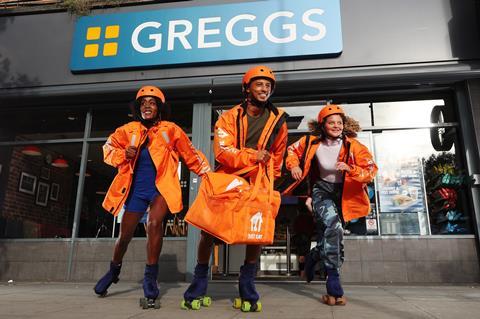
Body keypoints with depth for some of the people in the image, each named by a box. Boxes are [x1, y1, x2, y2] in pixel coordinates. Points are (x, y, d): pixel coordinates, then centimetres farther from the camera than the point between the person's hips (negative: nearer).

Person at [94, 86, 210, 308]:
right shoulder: (128, 130, 4)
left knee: (154, 223, -31)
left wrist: (208, 174, 0)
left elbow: (190, 155, 5)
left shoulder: (171, 130, -1)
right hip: (136, 189, 3)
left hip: (161, 187, -3)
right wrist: (124, 154, -10)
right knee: (124, 236, 12)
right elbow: (109, 148, 12)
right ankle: (114, 271, 44)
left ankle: (150, 280, -18)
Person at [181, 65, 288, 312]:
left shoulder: (278, 120, 4)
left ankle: (247, 288, 13)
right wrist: (252, 156, -26)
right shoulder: (229, 117, -4)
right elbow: (222, 152, -16)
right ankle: (198, 285, 16)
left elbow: (277, 157, 16)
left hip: (257, 183, 2)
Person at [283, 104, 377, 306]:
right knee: (333, 226, -29)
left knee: (330, 239, 8)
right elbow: (292, 150, 7)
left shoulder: (353, 146, -13)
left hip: (343, 193, 2)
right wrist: (294, 166, -11)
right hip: (322, 190, -2)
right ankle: (334, 287, -25)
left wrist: (350, 169, -35)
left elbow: (371, 171, -18)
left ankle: (313, 257, 44)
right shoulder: (313, 142, -9)